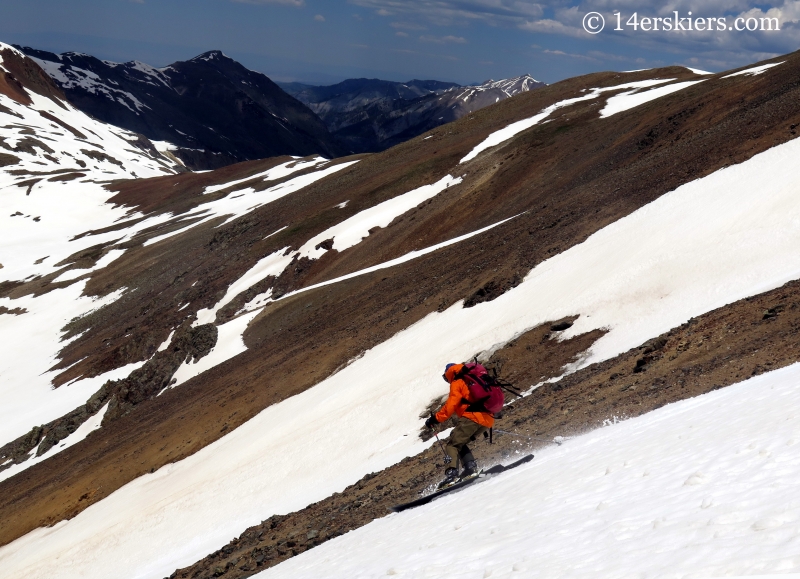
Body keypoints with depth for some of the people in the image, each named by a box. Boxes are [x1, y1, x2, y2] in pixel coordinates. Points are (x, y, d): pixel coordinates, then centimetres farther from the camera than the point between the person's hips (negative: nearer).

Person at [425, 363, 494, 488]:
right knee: (460, 443, 19)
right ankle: (471, 466, -1)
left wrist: (436, 418, -2)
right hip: (487, 419, 8)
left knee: (452, 444, -4)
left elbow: (451, 405, -6)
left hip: (472, 417, -8)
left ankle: (452, 472, -24)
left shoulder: (457, 383, 6)